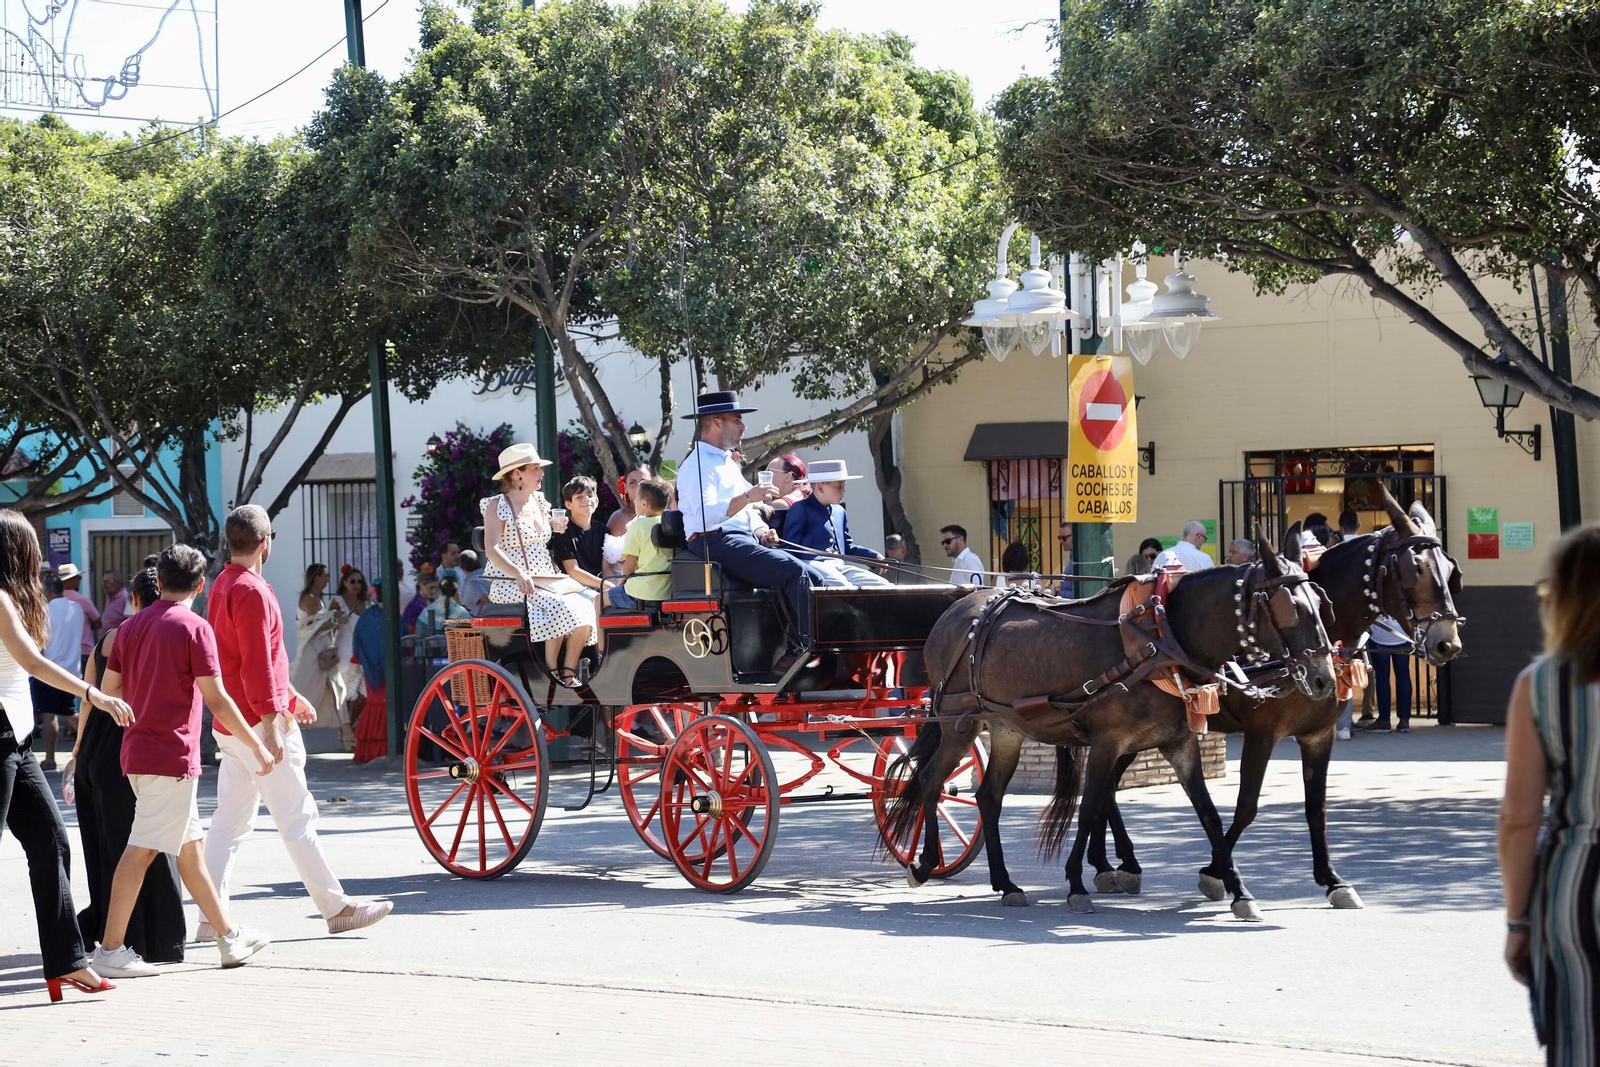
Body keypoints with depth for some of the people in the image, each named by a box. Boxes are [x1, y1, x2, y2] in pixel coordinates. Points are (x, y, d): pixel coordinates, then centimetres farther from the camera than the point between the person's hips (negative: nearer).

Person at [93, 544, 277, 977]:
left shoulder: (131, 627, 10)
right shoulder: (194, 628, -10)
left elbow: (109, 690, 13)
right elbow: (217, 700, -13)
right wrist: (257, 747, -5)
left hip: (138, 750, 8)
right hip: (172, 754, -8)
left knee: (190, 847, 14)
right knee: (141, 851, -7)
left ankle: (230, 938, 22)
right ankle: (111, 950, -8)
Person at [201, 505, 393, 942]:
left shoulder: (223, 586, 15)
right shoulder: (251, 591, -16)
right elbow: (257, 664, -22)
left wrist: (290, 695, 30)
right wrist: (270, 724, -23)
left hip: (231, 726, 10)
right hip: (259, 724, -10)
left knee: (230, 820, 8)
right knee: (296, 819, -3)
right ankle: (336, 908, 2)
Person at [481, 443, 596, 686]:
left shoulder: (539, 503, 16)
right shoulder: (497, 506, -4)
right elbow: (492, 549, -16)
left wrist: (555, 527, 8)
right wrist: (519, 574, -31)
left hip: (548, 581, 7)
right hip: (512, 586, -6)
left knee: (583, 608, -21)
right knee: (560, 607, -32)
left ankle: (569, 672, -17)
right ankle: (552, 672, -20)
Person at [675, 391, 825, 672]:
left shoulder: (729, 463, 26)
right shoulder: (697, 465, -6)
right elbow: (704, 515, -22)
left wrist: (761, 530, 7)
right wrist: (747, 497, -29)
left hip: (746, 541, 10)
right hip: (716, 544, -10)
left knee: (813, 578, -6)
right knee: (794, 571, -25)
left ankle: (793, 652, -14)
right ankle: (812, 647, -24)